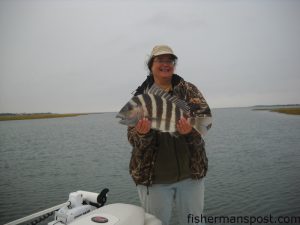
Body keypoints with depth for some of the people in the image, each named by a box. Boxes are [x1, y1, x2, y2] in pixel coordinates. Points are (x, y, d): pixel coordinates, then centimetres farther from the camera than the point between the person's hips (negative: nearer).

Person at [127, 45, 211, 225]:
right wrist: (142, 133, -29)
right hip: (153, 177, -1)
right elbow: (133, 137, -6)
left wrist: (191, 128, -32)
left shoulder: (189, 89, 2)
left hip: (190, 173, 1)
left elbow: (205, 115, -11)